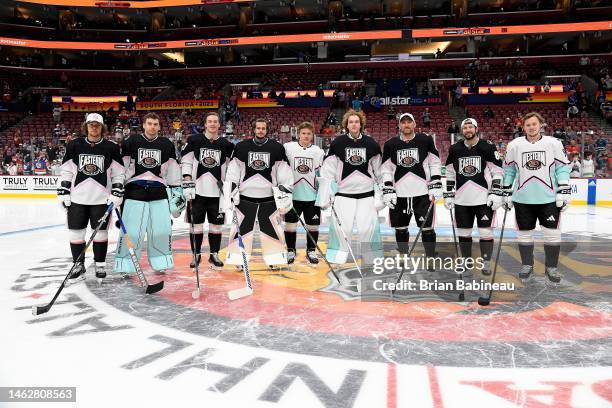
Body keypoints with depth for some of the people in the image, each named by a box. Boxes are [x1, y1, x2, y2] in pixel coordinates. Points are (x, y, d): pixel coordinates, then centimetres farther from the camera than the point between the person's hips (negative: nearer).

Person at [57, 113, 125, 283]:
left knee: (100, 232, 5)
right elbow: (66, 172, 6)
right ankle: (79, 265, 18)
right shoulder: (74, 146, 4)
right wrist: (63, 193, 2)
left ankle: (100, 264, 19)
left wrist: (117, 194, -6)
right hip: (77, 198, 1)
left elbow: (119, 173, 2)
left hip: (102, 198, -1)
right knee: (76, 232, 4)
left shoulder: (111, 148, 1)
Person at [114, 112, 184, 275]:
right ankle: (125, 264, 8)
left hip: (159, 191, 2)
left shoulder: (167, 145, 9)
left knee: (162, 229, 1)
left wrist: (177, 190, 8)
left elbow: (173, 169, 12)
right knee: (131, 230, -5)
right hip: (134, 190, -2)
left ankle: (161, 262, 18)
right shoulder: (131, 142, 2)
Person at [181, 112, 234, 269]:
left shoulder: (226, 145, 5)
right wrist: (187, 184, -8)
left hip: (217, 191, 1)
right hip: (197, 190, -1)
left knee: (216, 223, 6)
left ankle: (214, 255, 18)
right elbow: (185, 163, 0)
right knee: (196, 223, 5)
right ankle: (196, 254, 18)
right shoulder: (194, 141, 1)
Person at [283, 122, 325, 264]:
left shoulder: (318, 151, 5)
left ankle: (311, 251, 22)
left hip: (312, 195, 1)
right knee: (290, 223, 5)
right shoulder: (288, 148, -2)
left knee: (313, 224, 6)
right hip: (293, 194, -1)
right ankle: (291, 251, 21)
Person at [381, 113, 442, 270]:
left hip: (423, 192, -1)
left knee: (427, 228, 0)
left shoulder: (425, 140, 2)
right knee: (400, 228, 10)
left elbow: (435, 164, 4)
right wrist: (388, 191, -2)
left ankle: (430, 260, 15)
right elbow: (386, 170, 6)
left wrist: (436, 186, -4)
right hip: (399, 194, 2)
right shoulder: (390, 144, 4)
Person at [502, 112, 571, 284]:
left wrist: (564, 192, -6)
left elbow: (562, 167, 0)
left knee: (552, 233, 3)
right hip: (523, 199, 1)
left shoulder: (554, 143, -1)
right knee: (524, 233, 8)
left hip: (549, 198, -1)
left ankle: (551, 267, 19)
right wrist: (507, 192, 6)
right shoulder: (514, 145, 2)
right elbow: (508, 170, 8)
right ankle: (527, 265, 25)